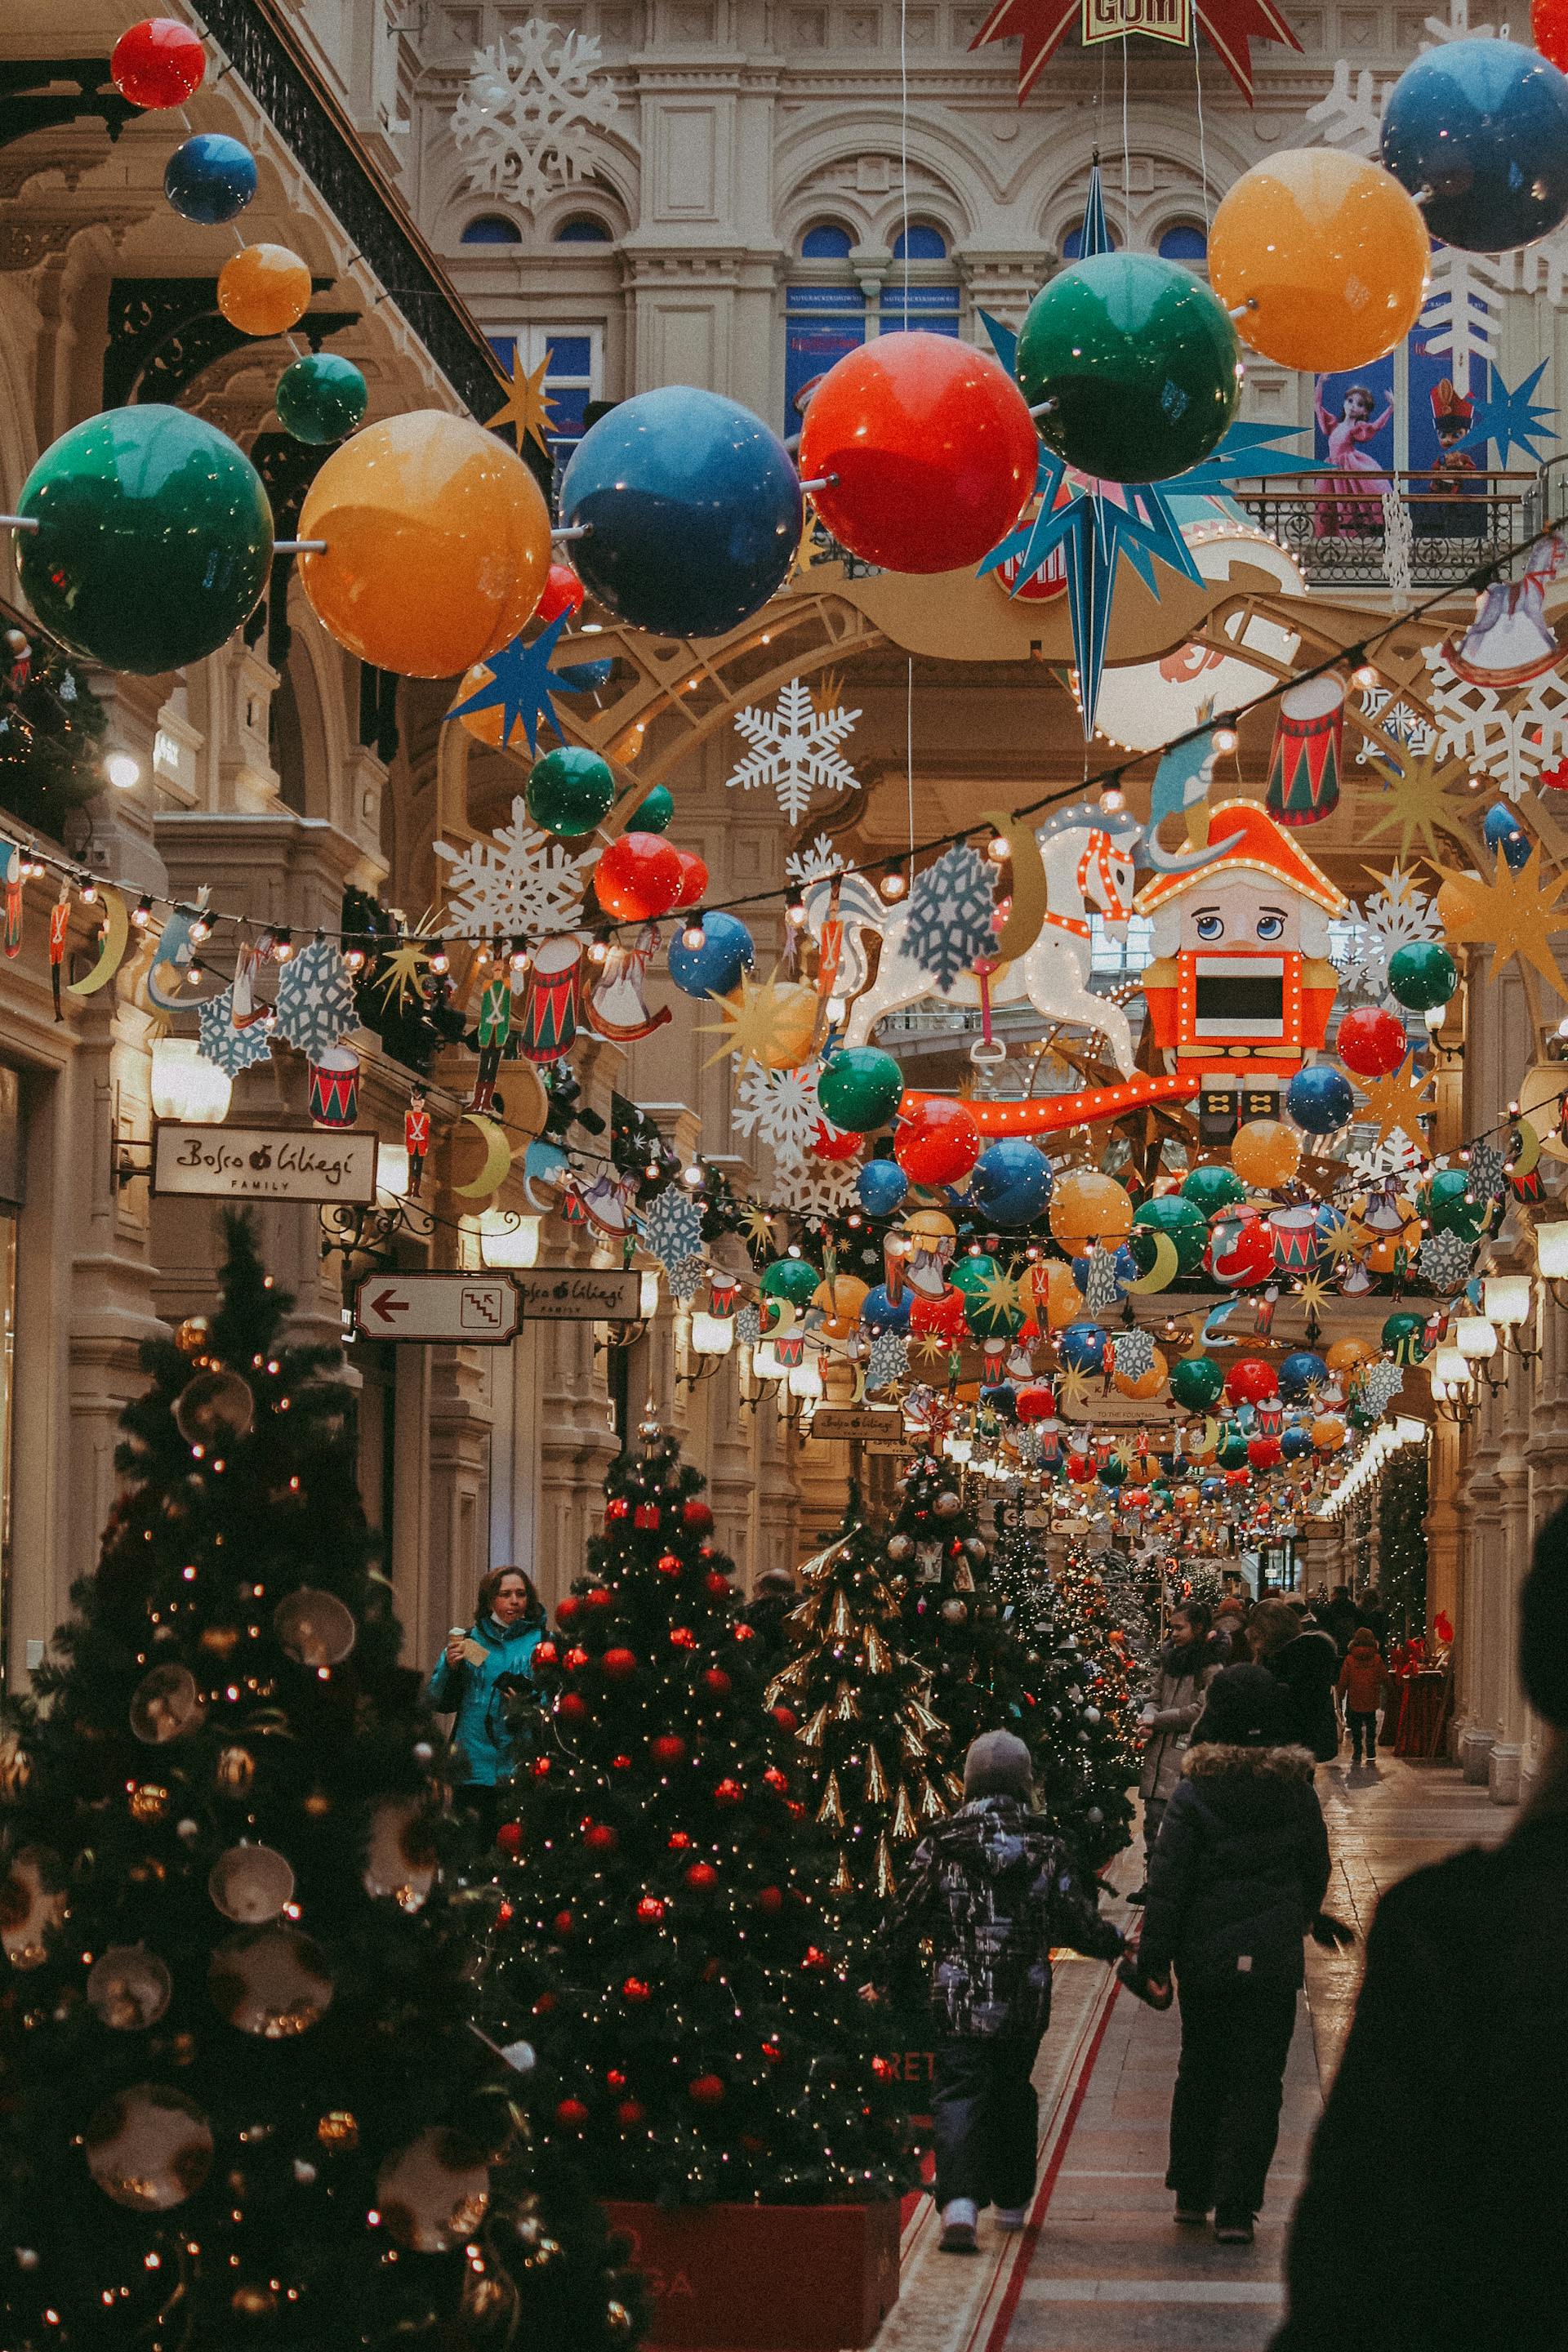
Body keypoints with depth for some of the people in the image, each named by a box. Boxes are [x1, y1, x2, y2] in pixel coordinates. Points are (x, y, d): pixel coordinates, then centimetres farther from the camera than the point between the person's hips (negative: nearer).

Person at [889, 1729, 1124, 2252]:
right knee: (1012, 2094, 19)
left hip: (958, 1998, -2)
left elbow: (907, 1919, 0)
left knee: (958, 2096, -2)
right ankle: (1011, 2200, 29)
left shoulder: (942, 1843, -5)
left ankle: (959, 2202, -22)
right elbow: (1078, 1920, 3)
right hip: (1025, 2002, 2)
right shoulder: (1045, 1846, -2)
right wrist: (1113, 1943, 24)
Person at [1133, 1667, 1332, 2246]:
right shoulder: (1298, 1792, -2)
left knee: (1200, 2073, 16)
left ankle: (1191, 2194, 23)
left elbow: (1167, 1880, -10)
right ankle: (1235, 2209, -3)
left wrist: (1155, 1957, -4)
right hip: (1274, 1960, 0)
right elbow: (1316, 1873, 11)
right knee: (1258, 2081, 3)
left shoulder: (1192, 1795, -9)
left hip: (1205, 1957, 0)